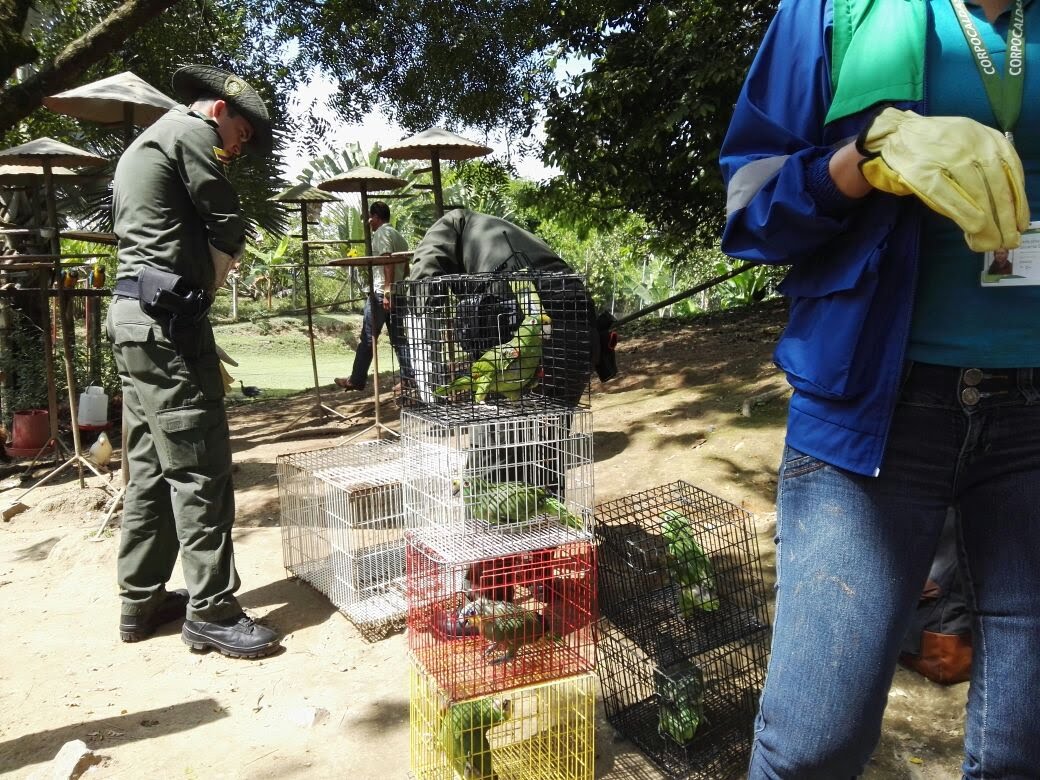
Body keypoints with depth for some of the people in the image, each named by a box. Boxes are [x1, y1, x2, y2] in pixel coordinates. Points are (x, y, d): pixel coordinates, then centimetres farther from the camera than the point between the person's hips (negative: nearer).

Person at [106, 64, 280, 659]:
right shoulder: (191, 131, -3)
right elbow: (230, 230, -6)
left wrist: (197, 280, 9)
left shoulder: (141, 147, 28)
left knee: (152, 467, 12)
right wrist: (206, 280, 9)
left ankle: (143, 600, 19)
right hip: (167, 317, -10)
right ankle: (212, 611, -3)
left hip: (135, 314, 10)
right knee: (200, 469, -8)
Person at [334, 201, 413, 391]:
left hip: (381, 293, -8)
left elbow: (388, 262, -19)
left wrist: (387, 291, -23)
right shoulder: (399, 236, 19)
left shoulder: (381, 233, -7)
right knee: (398, 338, 7)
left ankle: (356, 380, 6)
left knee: (367, 339, -1)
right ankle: (408, 379, 4)